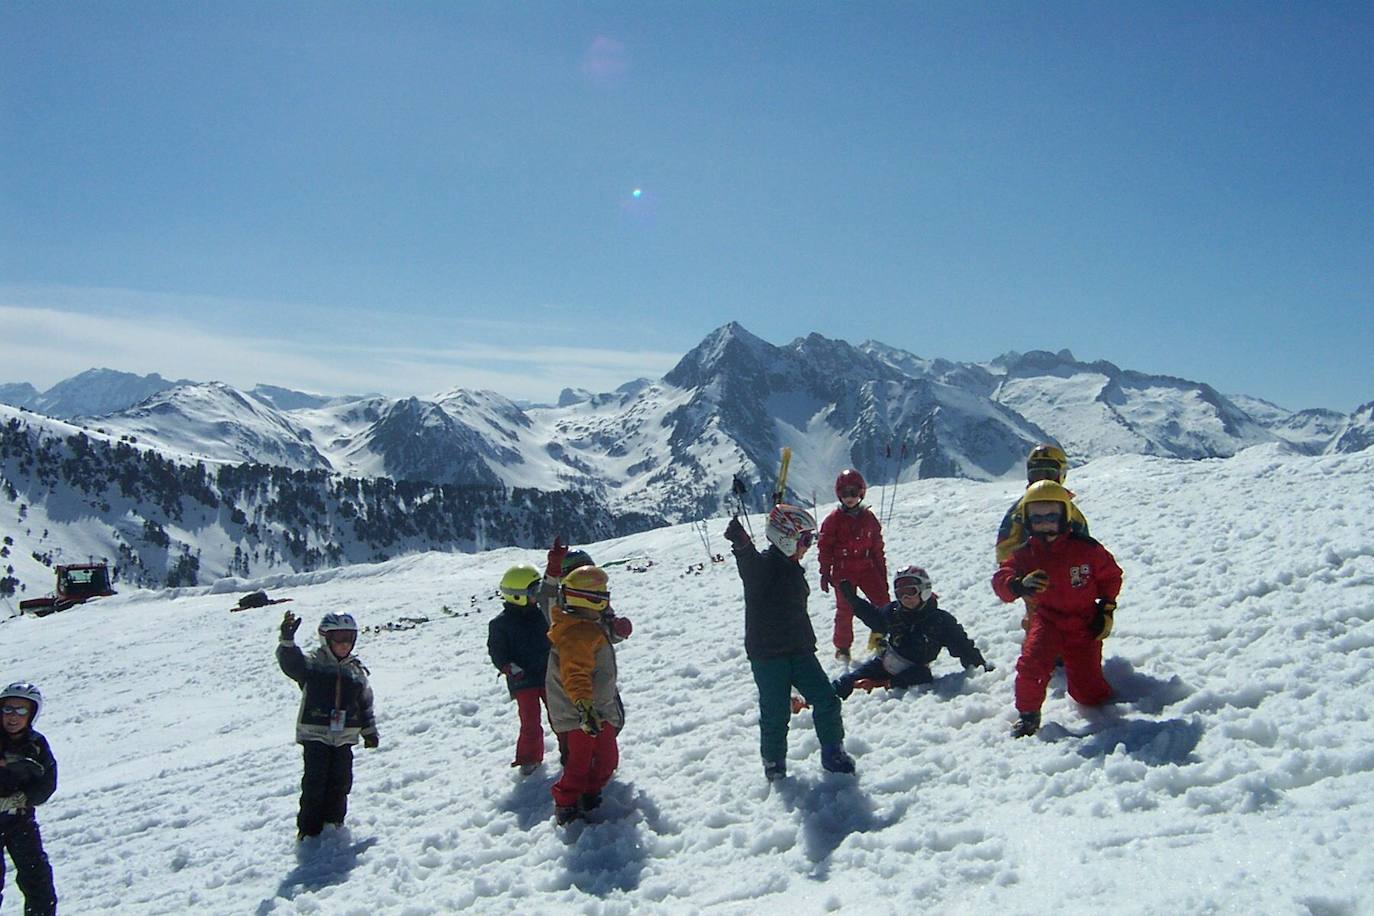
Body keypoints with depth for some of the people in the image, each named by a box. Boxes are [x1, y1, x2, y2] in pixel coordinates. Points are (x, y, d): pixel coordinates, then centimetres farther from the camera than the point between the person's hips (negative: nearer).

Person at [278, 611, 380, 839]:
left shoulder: (356, 670, 11)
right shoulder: (312, 664, -3)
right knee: (315, 781, -7)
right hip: (315, 734, -4)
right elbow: (290, 662, -24)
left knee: (341, 780, 4)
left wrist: (370, 731, 21)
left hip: (344, 736, 4)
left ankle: (334, 816, 23)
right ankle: (309, 826, 4)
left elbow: (366, 703, 19)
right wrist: (287, 640, -43)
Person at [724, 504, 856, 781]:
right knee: (776, 713, 0)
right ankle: (774, 763, 21)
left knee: (826, 700, 4)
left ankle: (833, 753, 21)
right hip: (768, 655, -7)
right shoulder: (763, 565, -16)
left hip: (799, 651, 8)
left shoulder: (793, 569, 12)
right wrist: (741, 543, -65)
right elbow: (748, 563, -42)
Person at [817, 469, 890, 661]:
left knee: (882, 603, -4)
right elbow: (824, 547, -1)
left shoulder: (869, 518, 5)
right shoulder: (833, 520, -4)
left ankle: (878, 638, 15)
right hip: (843, 571, -3)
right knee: (845, 609, 1)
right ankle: (842, 646, 17)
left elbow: (877, 547, 11)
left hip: (866, 568, 3)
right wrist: (825, 573, -4)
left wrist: (882, 573, 11)